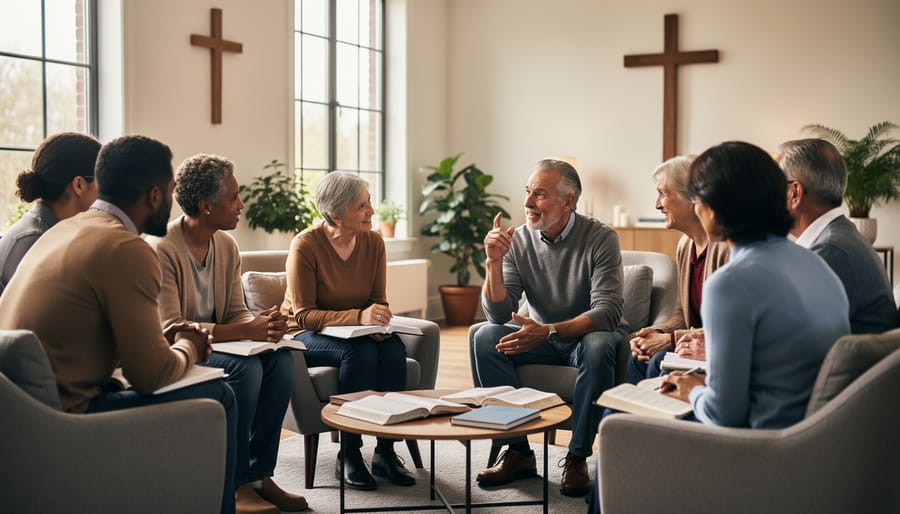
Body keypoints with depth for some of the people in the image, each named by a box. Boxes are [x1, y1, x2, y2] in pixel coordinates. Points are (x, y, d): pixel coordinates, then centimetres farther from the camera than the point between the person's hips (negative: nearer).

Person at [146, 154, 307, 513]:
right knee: (244, 367, -31)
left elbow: (235, 312, 7)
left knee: (280, 359, -19)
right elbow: (171, 330, -25)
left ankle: (260, 474, -11)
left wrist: (263, 323, -18)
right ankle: (234, 483, -17)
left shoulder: (226, 245, 3)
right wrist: (245, 331, -32)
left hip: (213, 345, 7)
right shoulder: (161, 249, -20)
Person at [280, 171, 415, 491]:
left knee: (393, 348, -29)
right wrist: (358, 317, -33)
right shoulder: (305, 246, -17)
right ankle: (349, 457, -24)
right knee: (360, 350, -35)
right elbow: (304, 315, -19)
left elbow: (379, 301, 4)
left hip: (358, 332, 4)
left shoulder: (373, 242, -3)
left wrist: (378, 321, -21)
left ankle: (385, 451, -18)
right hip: (307, 335, -4)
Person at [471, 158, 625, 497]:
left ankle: (578, 457, -21)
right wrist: (494, 262, -26)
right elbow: (499, 314, -10)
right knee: (486, 337, -21)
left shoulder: (600, 239, -16)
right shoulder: (518, 241, -6)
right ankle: (517, 451, -15)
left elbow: (607, 312, -25)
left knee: (598, 347, -37)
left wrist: (548, 331, -38)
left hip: (588, 334, -3)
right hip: (541, 338, 4)